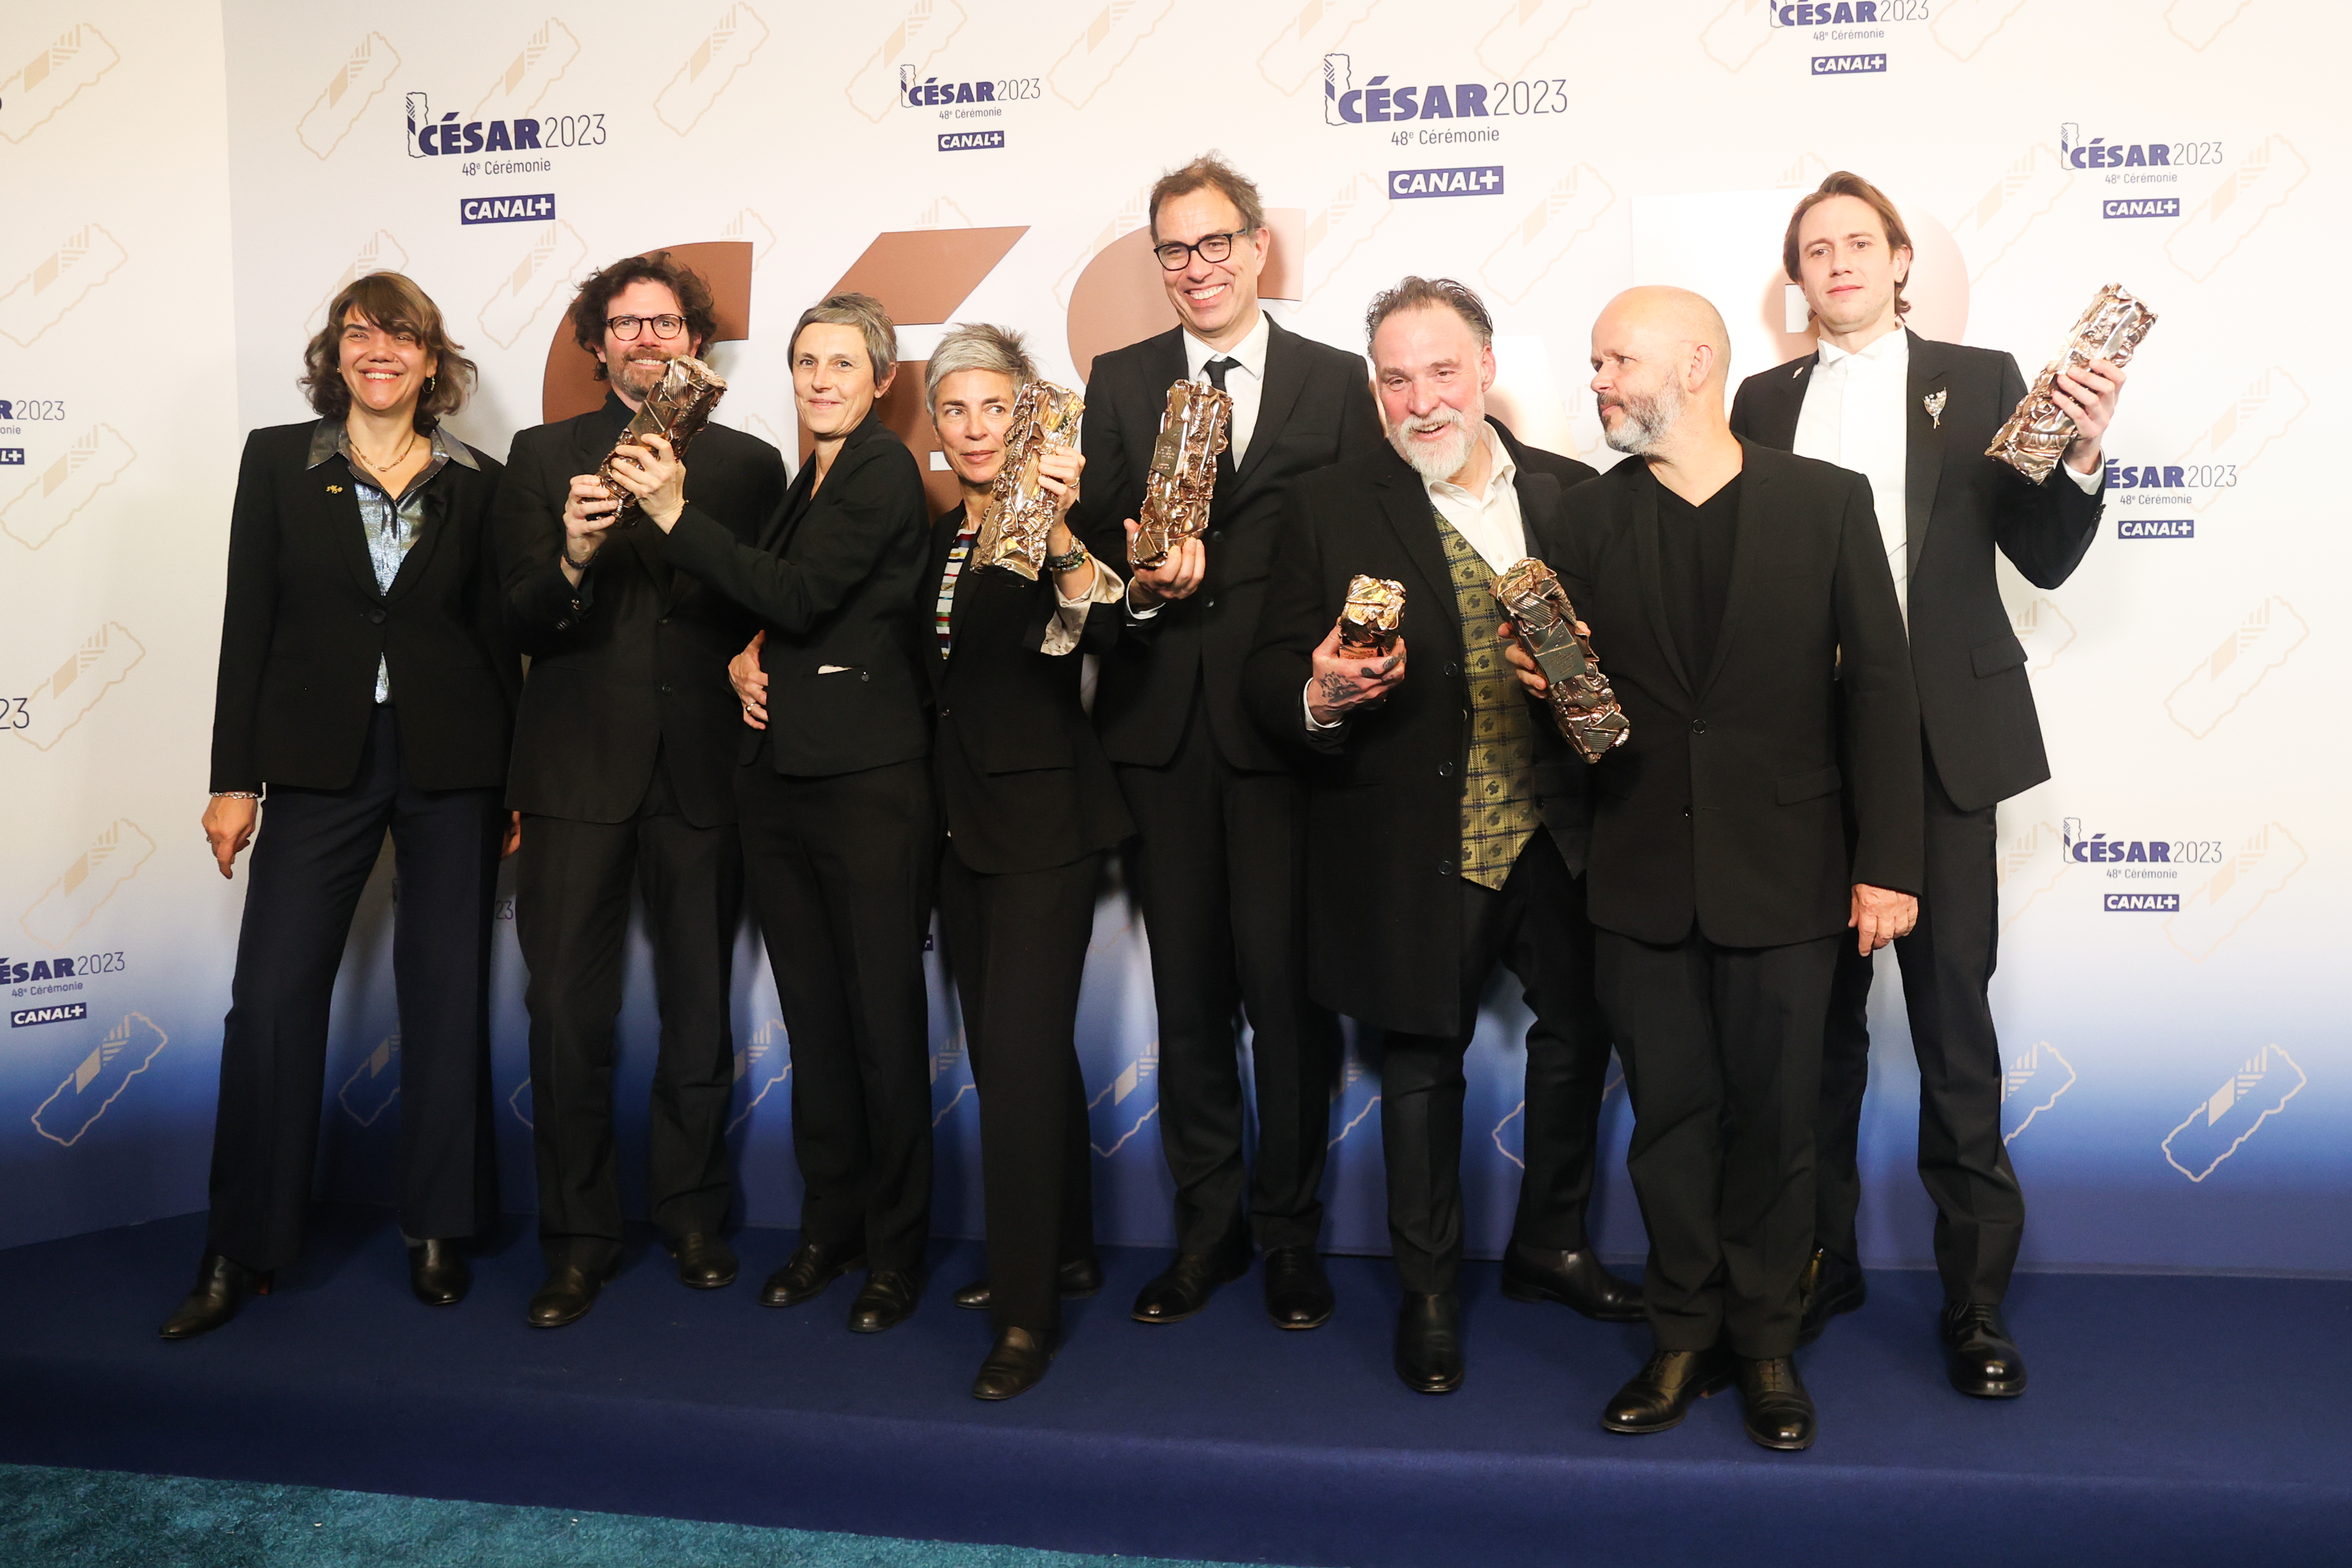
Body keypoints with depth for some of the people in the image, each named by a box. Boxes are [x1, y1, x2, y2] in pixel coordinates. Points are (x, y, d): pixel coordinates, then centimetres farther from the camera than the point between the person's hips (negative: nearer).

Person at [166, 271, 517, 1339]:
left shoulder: (475, 483, 5)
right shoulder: (278, 460, 5)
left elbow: (497, 637, 7)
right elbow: (248, 624, 3)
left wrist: (516, 782, 4)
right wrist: (234, 779, -1)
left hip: (451, 766, 0)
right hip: (319, 760, 0)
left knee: (447, 994, 6)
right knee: (271, 995, -1)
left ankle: (439, 1229, 19)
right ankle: (241, 1251, 12)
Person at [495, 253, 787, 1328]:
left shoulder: (749, 463, 10)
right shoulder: (543, 457, 9)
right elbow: (522, 624, 0)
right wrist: (571, 561, -20)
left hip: (702, 767, 1)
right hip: (577, 766, 0)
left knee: (699, 1007, 8)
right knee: (567, 1010, 0)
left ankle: (692, 1213, 24)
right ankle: (579, 1239, 13)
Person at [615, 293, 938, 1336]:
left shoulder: (885, 470, -7)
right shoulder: (811, 480, 19)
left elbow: (799, 596, -16)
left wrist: (675, 512, -15)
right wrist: (746, 658, 10)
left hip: (870, 780, -8)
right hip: (783, 773, 8)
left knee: (882, 1015, -2)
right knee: (813, 1012, 12)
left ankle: (896, 1248, 11)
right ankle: (828, 1228, 24)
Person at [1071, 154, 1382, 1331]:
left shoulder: (1336, 382, 6)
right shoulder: (1119, 382, 14)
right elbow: (1091, 535, 7)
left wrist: (1204, 572, -10)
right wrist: (1142, 577, -14)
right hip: (1163, 721, 3)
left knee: (1286, 980, -1)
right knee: (1188, 983, 9)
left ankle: (1290, 1228, 16)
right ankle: (1207, 1222, 23)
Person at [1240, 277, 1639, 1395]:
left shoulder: (1567, 496, 6)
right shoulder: (1329, 510, -2)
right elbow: (1271, 675, -4)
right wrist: (1319, 697, -26)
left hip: (1553, 838, 3)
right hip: (1416, 850, -3)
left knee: (1578, 1038, 15)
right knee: (1423, 1062, 10)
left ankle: (1555, 1239, 40)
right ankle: (1429, 1289, 29)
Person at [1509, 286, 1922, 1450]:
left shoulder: (1827, 502, 0)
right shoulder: (1582, 523, 5)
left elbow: (1877, 687, -1)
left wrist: (1887, 862, -5)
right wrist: (1544, 684, -15)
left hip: (1783, 873, -1)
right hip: (1643, 876, 2)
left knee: (1774, 1120, 8)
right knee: (1669, 1118, 9)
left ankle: (1766, 1342, 26)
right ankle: (1686, 1339, 25)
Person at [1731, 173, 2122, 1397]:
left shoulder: (1979, 380, 8)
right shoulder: (1764, 402, 12)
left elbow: (2043, 560, 3)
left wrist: (2080, 454, -13)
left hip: (1941, 738, -1)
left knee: (1954, 1016, 0)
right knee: (1820, 1012, 10)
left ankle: (1977, 1296, 12)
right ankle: (1824, 1257, 24)